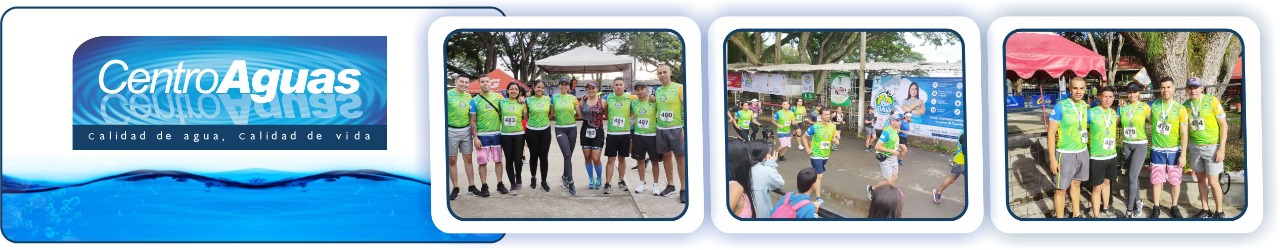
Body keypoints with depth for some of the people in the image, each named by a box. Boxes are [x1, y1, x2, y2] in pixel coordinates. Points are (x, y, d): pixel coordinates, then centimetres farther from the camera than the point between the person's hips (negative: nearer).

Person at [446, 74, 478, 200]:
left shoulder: (469, 97, 8)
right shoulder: (448, 95, -8)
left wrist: (474, 133, 8)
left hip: (466, 130, 4)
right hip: (451, 131, -4)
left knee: (468, 159, 7)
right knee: (452, 160, 3)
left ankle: (471, 186, 14)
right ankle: (455, 188, 9)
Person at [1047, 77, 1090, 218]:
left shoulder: (1085, 106, 2)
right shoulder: (1060, 107, -16)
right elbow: (1051, 133, -15)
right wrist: (1052, 158, -17)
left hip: (1082, 152, 6)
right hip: (1065, 153, -6)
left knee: (1076, 184, 19)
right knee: (1061, 189, 0)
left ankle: (1076, 215, 31)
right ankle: (1059, 218, 9)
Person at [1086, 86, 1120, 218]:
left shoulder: (1114, 112, 4)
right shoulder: (1091, 113, -15)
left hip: (1111, 155, 6)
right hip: (1097, 156, -6)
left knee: (1106, 182, 22)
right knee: (1097, 187, -1)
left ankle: (1106, 208, 38)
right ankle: (1096, 216, 6)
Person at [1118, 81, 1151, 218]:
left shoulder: (1145, 107, -7)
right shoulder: (1123, 108, 5)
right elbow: (1119, 123, 17)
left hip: (1140, 145, -5)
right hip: (1127, 145, 5)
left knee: (1132, 177, -12)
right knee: (1132, 176, 13)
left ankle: (1130, 211, -9)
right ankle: (1138, 201, 32)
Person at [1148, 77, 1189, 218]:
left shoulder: (1180, 109, -8)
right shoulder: (1153, 106, -1)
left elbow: (1184, 134, -8)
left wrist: (1183, 155, -12)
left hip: (1174, 151, -2)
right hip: (1157, 150, 2)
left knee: (1175, 180, 6)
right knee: (1156, 180, 4)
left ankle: (1174, 207, 21)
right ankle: (1156, 208, 16)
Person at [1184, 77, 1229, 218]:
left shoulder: (1212, 101, -11)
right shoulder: (1186, 105, 3)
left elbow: (1223, 125, -9)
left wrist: (1222, 148, -14)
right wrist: (1186, 148, 10)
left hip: (1212, 147, -5)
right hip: (1194, 147, 5)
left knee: (1212, 181, -3)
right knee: (1201, 179, 11)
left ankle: (1219, 212, 10)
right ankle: (1205, 210, 22)